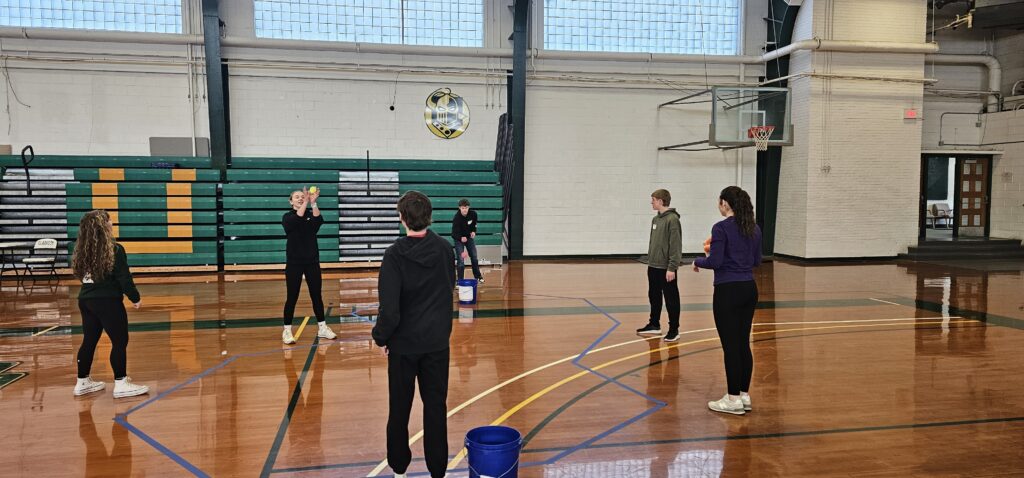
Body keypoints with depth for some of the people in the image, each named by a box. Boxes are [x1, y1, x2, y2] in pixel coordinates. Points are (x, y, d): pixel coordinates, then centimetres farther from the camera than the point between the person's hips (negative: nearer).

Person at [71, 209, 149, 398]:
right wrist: (135, 298, -1)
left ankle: (83, 382, 24)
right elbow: (124, 278, -12)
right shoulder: (114, 250, -14)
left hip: (86, 300, 7)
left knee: (89, 341, 16)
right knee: (120, 341, 0)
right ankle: (121, 384, 1)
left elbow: (81, 275, 15)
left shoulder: (82, 250, 5)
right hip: (108, 302, -7)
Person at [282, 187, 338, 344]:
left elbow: (319, 220, -19)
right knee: (292, 297, -1)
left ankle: (322, 328, 18)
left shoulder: (311, 214, 5)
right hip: (294, 262, -3)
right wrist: (306, 202, -35)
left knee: (317, 296, 7)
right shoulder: (287, 217, -2)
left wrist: (313, 203, -33)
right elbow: (297, 219, -26)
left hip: (312, 262, 3)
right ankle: (287, 330, 8)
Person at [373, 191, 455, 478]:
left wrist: (381, 337, -4)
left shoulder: (395, 254, -18)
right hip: (438, 341, 3)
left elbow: (389, 307, -19)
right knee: (436, 405, 11)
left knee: (400, 407, 14)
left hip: (404, 342, -3)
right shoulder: (444, 248, -5)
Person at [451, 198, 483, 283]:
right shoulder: (456, 218, -30)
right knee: (461, 260, -11)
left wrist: (474, 231, -9)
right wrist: (461, 238, -51)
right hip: (459, 238, -5)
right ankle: (460, 280, 1)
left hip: (469, 237, 5)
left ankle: (477, 276, 33)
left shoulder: (473, 214, -16)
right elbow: (454, 233, -34)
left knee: (474, 257, 14)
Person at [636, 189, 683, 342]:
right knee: (654, 297, 17)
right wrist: (650, 261, 16)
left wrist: (672, 267, -20)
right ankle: (654, 325, 30)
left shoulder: (672, 219, -15)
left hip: (666, 268, -9)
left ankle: (674, 330, 10)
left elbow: (676, 245, -18)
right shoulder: (655, 219, 12)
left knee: (671, 300, 2)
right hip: (653, 266, 9)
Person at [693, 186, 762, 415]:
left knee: (730, 346, -1)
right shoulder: (755, 228, 9)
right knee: (743, 344, 13)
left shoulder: (721, 228, -13)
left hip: (728, 292, -7)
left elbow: (715, 262, -18)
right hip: (749, 289, 8)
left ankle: (734, 400, 5)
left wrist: (698, 261, 1)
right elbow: (756, 261, 16)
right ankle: (744, 395, 19)